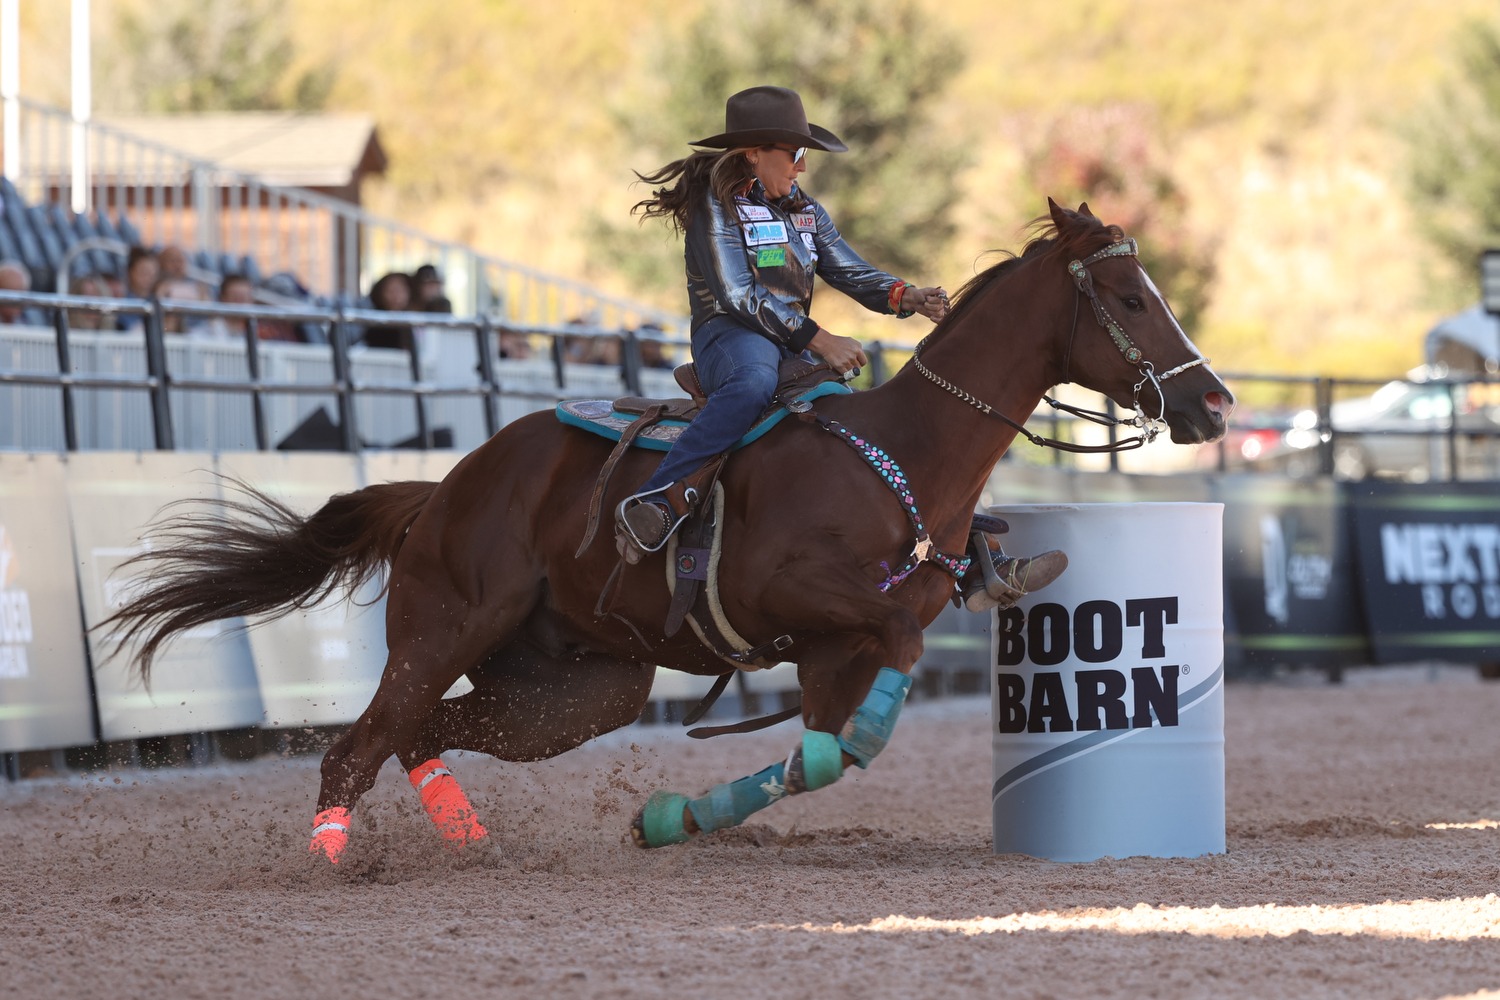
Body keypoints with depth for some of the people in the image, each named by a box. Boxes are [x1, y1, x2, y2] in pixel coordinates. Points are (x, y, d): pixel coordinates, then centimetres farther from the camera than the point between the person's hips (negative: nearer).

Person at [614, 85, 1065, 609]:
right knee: (755, 383, -45)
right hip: (732, 338, -8)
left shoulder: (803, 209, 20)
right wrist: (820, 339, -20)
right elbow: (738, 295, -14)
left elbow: (851, 272, 12)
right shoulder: (718, 203, -4)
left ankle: (978, 566, -2)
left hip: (798, 349, 8)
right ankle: (655, 502, -51)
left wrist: (905, 297, -10)